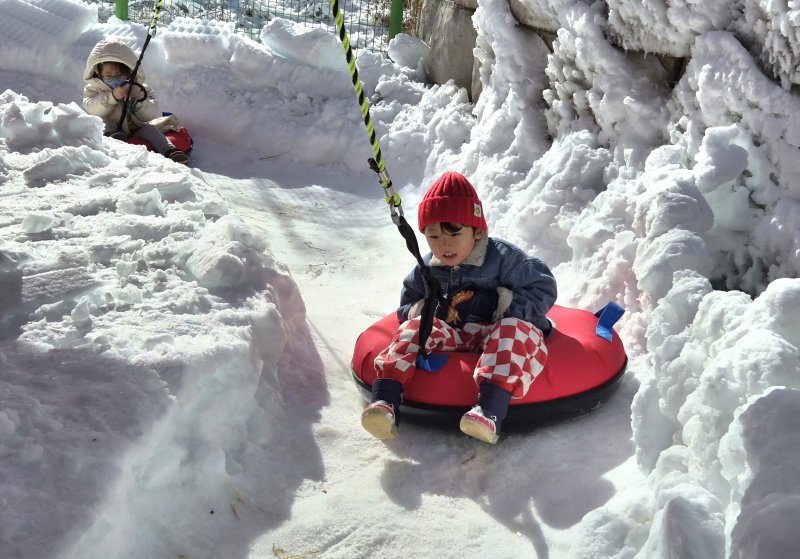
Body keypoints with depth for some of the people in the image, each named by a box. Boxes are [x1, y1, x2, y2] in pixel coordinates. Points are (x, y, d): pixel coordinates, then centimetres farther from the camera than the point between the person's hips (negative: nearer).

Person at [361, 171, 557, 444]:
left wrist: (500, 303, -21)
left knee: (514, 330, -35)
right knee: (415, 327, -20)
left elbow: (544, 290, -7)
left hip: (495, 330, -3)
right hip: (451, 333, 4)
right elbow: (406, 307, 15)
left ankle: (490, 410, -57)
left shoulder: (503, 258, -8)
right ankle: (384, 401, -35)